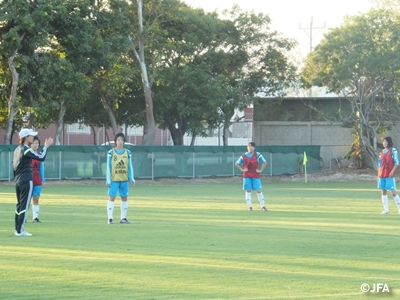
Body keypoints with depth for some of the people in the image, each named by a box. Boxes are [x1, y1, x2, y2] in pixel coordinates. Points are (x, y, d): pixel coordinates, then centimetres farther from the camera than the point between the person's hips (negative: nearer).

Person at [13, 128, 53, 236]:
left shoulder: (17, 149, 12)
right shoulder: (26, 150, -15)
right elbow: (41, 158, -19)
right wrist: (46, 146, -7)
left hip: (18, 181, 9)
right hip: (26, 181, -9)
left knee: (19, 205, 14)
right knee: (24, 206, -6)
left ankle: (18, 229, 18)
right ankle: (20, 231, -6)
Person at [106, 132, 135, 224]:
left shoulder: (127, 153, 6)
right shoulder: (111, 153, -2)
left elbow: (130, 167, 10)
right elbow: (108, 167, -2)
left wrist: (131, 178, 1)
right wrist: (108, 180, -7)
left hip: (124, 180, 3)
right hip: (114, 179, -3)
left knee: (124, 198, 6)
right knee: (112, 197, -5)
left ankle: (123, 218, 14)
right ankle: (110, 218, -2)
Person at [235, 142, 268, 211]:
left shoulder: (258, 155, 0)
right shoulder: (244, 156, 2)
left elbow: (265, 162, 7)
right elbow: (237, 163, 11)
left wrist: (260, 170, -2)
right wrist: (242, 169, 0)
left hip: (255, 176, -1)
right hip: (246, 176, 1)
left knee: (259, 190, -5)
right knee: (248, 191, 1)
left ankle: (263, 206, -1)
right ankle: (249, 206, 7)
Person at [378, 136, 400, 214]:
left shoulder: (393, 151, -4)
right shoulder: (382, 152, 14)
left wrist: (392, 171, -17)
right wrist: (378, 174, 13)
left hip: (390, 175, -6)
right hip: (382, 175, 6)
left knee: (393, 192, -8)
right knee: (383, 191, 4)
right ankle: (386, 209, 7)